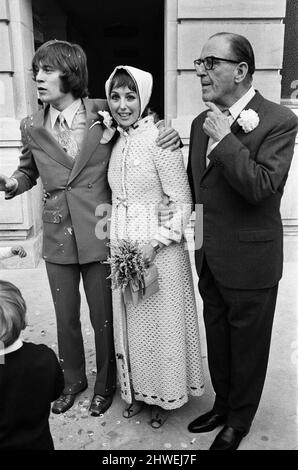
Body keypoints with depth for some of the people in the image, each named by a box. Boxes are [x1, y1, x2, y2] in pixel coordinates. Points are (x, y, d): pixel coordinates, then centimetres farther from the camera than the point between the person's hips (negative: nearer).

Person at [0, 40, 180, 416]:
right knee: (65, 317, 17)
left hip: (99, 234, -2)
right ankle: (73, 379, 44)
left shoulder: (105, 114, -6)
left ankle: (105, 383, 39)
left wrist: (169, 136, -12)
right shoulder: (32, 127, 2)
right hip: (57, 235, 3)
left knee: (104, 317, 12)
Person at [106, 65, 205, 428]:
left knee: (161, 321, 10)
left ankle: (165, 395, 34)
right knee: (130, 321, 17)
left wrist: (154, 243, -20)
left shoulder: (159, 139, -14)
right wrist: (118, 244, 6)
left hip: (159, 249, -6)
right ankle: (139, 390, 40)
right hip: (123, 249, 7)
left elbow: (182, 203, -13)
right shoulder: (117, 142, 7)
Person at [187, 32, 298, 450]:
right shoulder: (202, 122, 7)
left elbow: (261, 186, -25)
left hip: (249, 262, -6)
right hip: (209, 258, 6)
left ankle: (239, 421, 40)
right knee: (217, 340, 22)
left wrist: (225, 138, -23)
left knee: (247, 347, 15)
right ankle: (223, 404, 47)